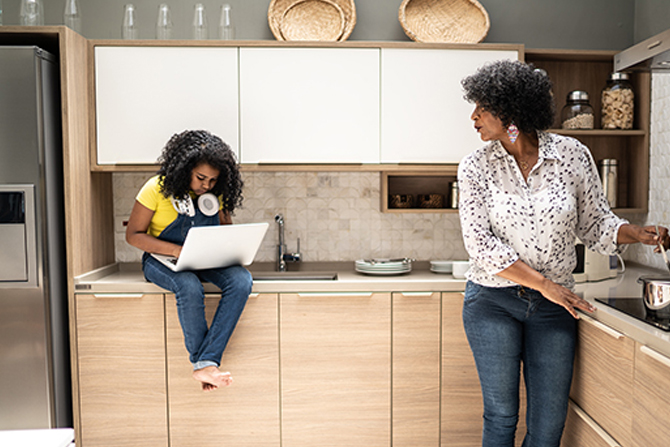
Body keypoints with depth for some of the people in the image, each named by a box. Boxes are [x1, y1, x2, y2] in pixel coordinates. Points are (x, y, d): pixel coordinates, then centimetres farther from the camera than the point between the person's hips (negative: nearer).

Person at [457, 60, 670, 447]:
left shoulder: (573, 155, -3)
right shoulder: (476, 167, -5)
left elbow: (595, 223, 7)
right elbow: (481, 244, -10)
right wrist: (542, 282, -14)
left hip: (554, 306, 1)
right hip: (492, 302, -1)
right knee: (501, 415, 8)